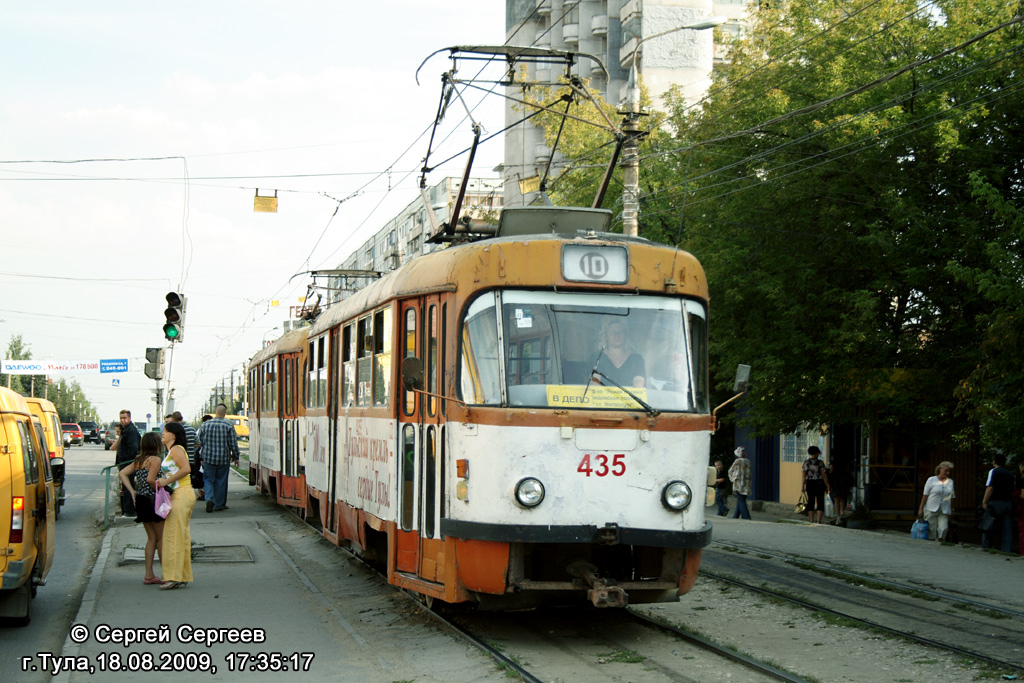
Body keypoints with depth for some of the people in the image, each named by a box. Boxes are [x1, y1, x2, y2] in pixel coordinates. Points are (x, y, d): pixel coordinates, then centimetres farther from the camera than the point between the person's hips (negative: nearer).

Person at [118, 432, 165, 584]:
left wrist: (132, 491, 6)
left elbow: (122, 473, 10)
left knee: (152, 538, 14)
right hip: (152, 500, -8)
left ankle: (149, 574, 13)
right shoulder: (155, 459, -10)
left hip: (141, 501, 8)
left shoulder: (138, 461, 13)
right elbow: (150, 479, -22)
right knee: (162, 538, 1)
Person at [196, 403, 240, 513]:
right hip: (223, 459, -1)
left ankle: (209, 499, -14)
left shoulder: (204, 425, -1)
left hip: (208, 458, 1)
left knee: (208, 480, 9)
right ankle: (219, 504, 16)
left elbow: (199, 441, 6)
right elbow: (233, 443, -5)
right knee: (221, 481, 10)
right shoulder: (229, 426, -7)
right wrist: (235, 457, 8)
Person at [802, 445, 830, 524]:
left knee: (810, 502, 9)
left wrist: (803, 486, 4)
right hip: (819, 483, -3)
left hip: (809, 484, 3)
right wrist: (827, 486, -3)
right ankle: (819, 521, -6)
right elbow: (824, 475, -9)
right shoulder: (820, 463, -8)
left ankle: (811, 521, 8)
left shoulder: (806, 462, 0)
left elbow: (804, 475, -1)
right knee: (820, 502, 3)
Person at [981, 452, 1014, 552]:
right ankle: (1007, 552, -1)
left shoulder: (994, 471, -4)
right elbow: (1012, 491, 17)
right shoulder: (1009, 474, 15)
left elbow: (990, 488, -14)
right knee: (1007, 531, 4)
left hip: (996, 503, -5)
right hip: (1009, 504, 5)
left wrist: (984, 502, -13)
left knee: (988, 530, 3)